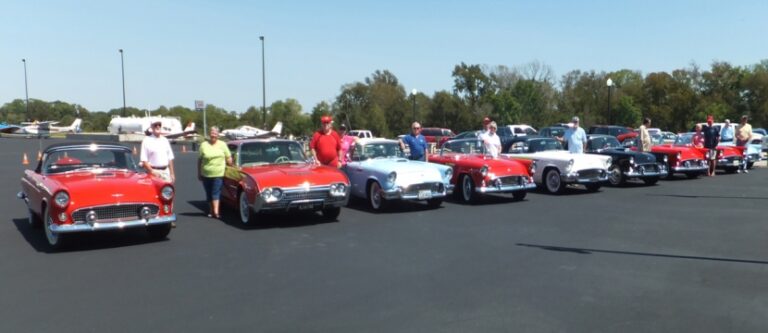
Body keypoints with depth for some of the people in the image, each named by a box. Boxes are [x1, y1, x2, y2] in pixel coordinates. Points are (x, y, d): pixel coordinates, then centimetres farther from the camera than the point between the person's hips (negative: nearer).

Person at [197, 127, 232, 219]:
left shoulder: (222, 144, 6)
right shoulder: (204, 145, 4)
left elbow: (228, 158, 9)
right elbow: (199, 160, 5)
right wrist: (199, 173, 5)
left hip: (218, 174, -1)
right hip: (206, 174, 2)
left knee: (215, 193, -8)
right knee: (209, 194, 10)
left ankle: (215, 211, -16)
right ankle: (211, 210, 22)